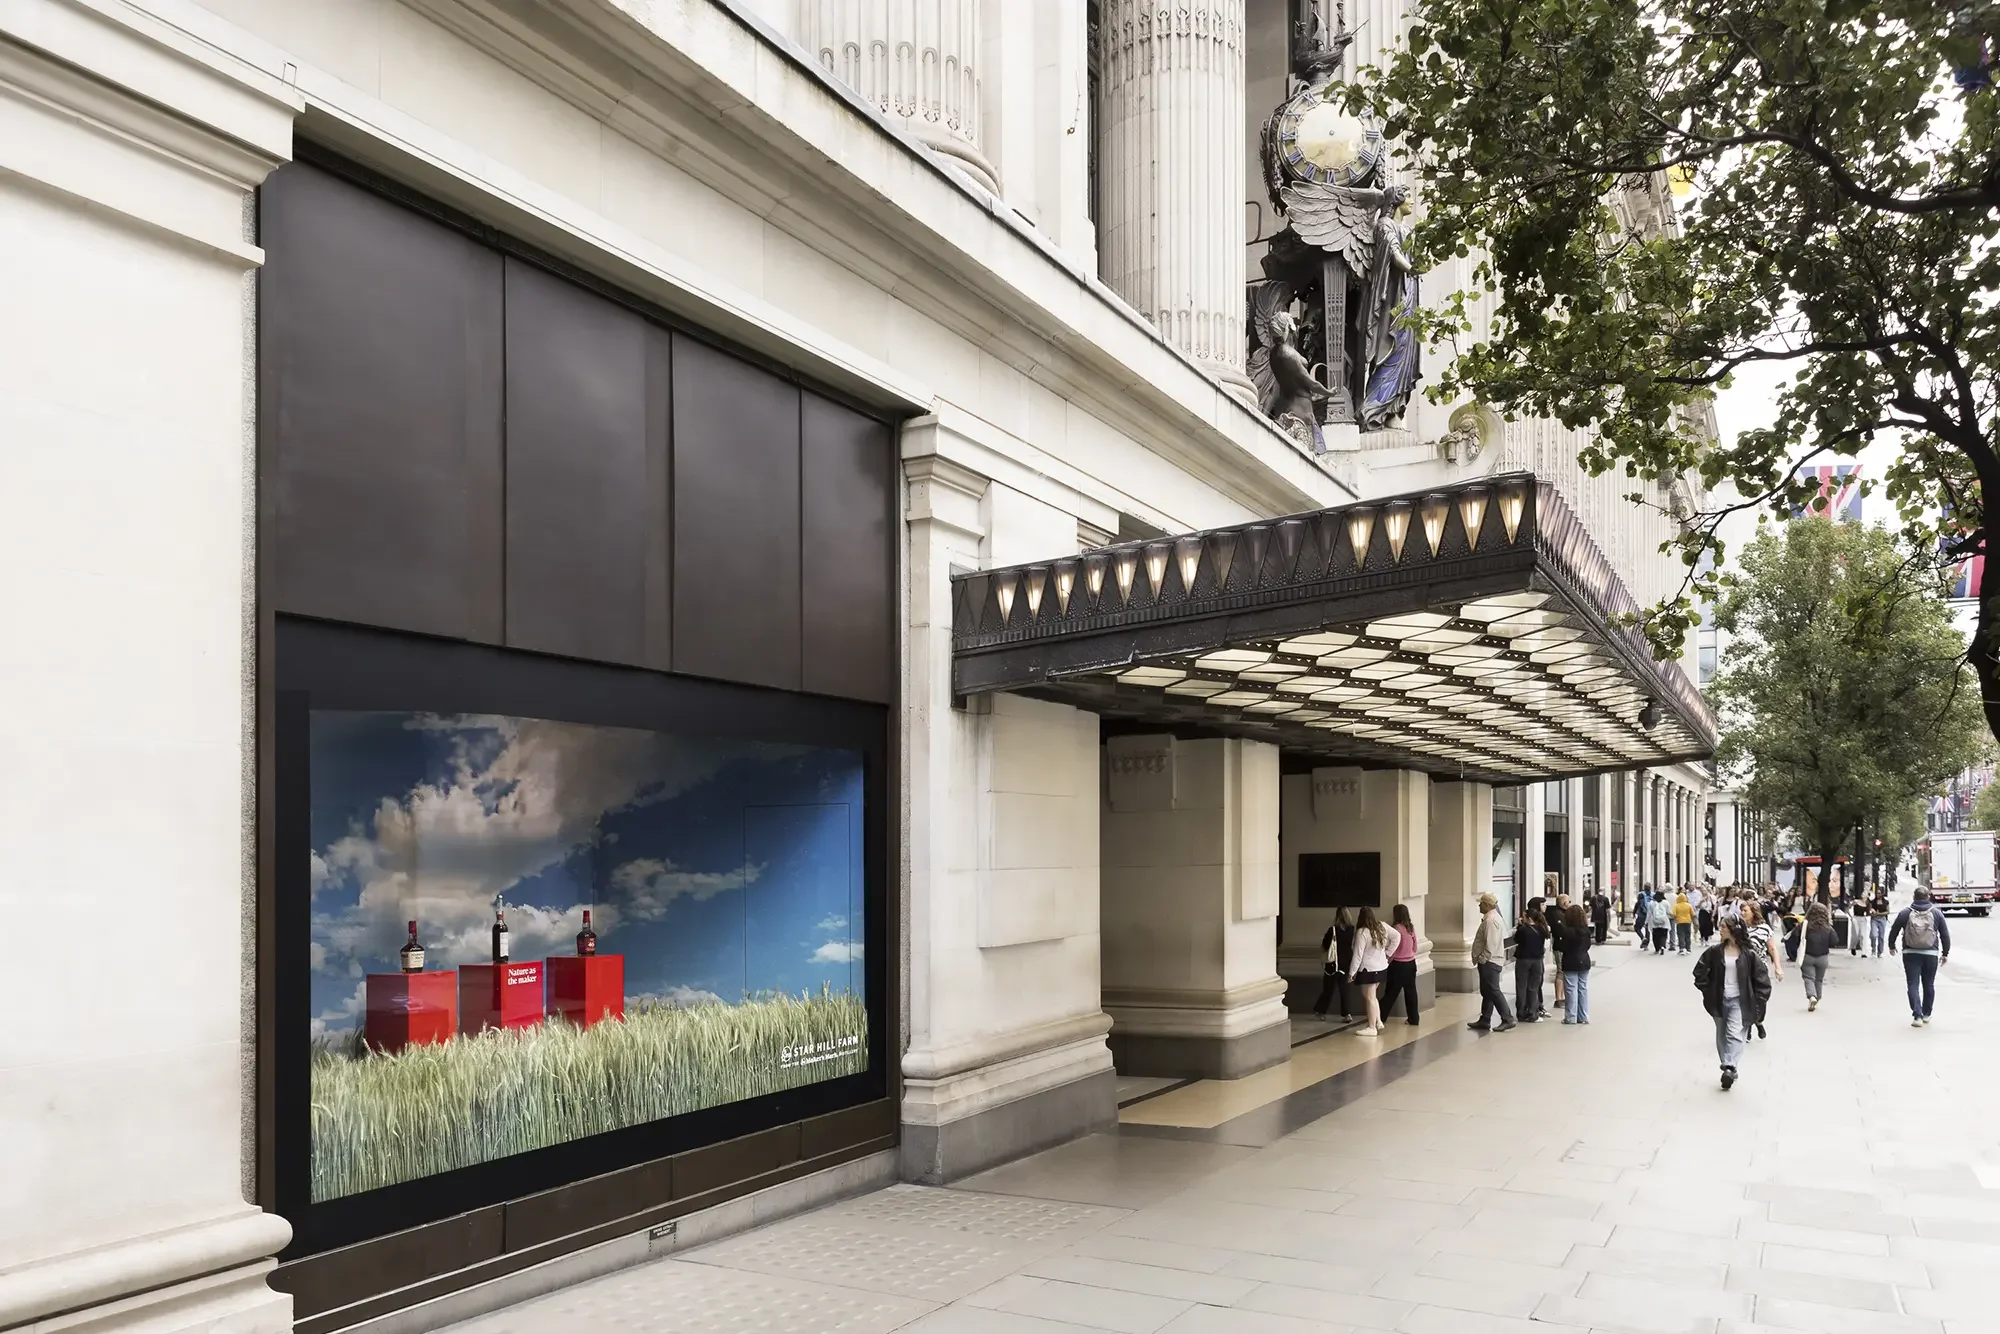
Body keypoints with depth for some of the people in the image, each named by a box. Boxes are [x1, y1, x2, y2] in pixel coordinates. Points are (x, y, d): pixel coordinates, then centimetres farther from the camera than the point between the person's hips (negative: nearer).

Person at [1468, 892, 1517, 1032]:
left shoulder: (1490, 919, -18)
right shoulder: (1490, 917, 15)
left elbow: (1490, 943, -24)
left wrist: (1483, 958, -19)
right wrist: (1482, 958, 18)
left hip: (1489, 962, -11)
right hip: (1488, 961, 11)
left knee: (1493, 991, -9)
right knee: (1487, 991, 13)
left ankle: (1507, 1019, -8)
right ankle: (1484, 1021, 18)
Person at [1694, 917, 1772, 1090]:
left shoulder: (1749, 954, -8)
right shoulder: (1714, 952, 0)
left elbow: (1762, 979, -3)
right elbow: (1700, 972, 9)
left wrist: (1757, 1002, -6)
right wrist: (1708, 992, 3)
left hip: (1739, 1001, -4)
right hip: (1719, 1001, 4)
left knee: (1735, 1034, -18)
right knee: (1722, 1036, 11)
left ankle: (1730, 1068, -25)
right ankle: (1728, 1068, 21)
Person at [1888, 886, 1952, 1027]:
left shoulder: (1905, 913, -2)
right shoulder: (1936, 913, 1)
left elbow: (1894, 931, 5)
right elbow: (1945, 935, 5)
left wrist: (1891, 946, 22)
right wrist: (1945, 954, 15)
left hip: (1911, 954, -2)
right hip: (1931, 954, 2)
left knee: (1913, 985, -1)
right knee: (1929, 985, 15)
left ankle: (1918, 1016, -13)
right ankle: (1926, 1015, 26)